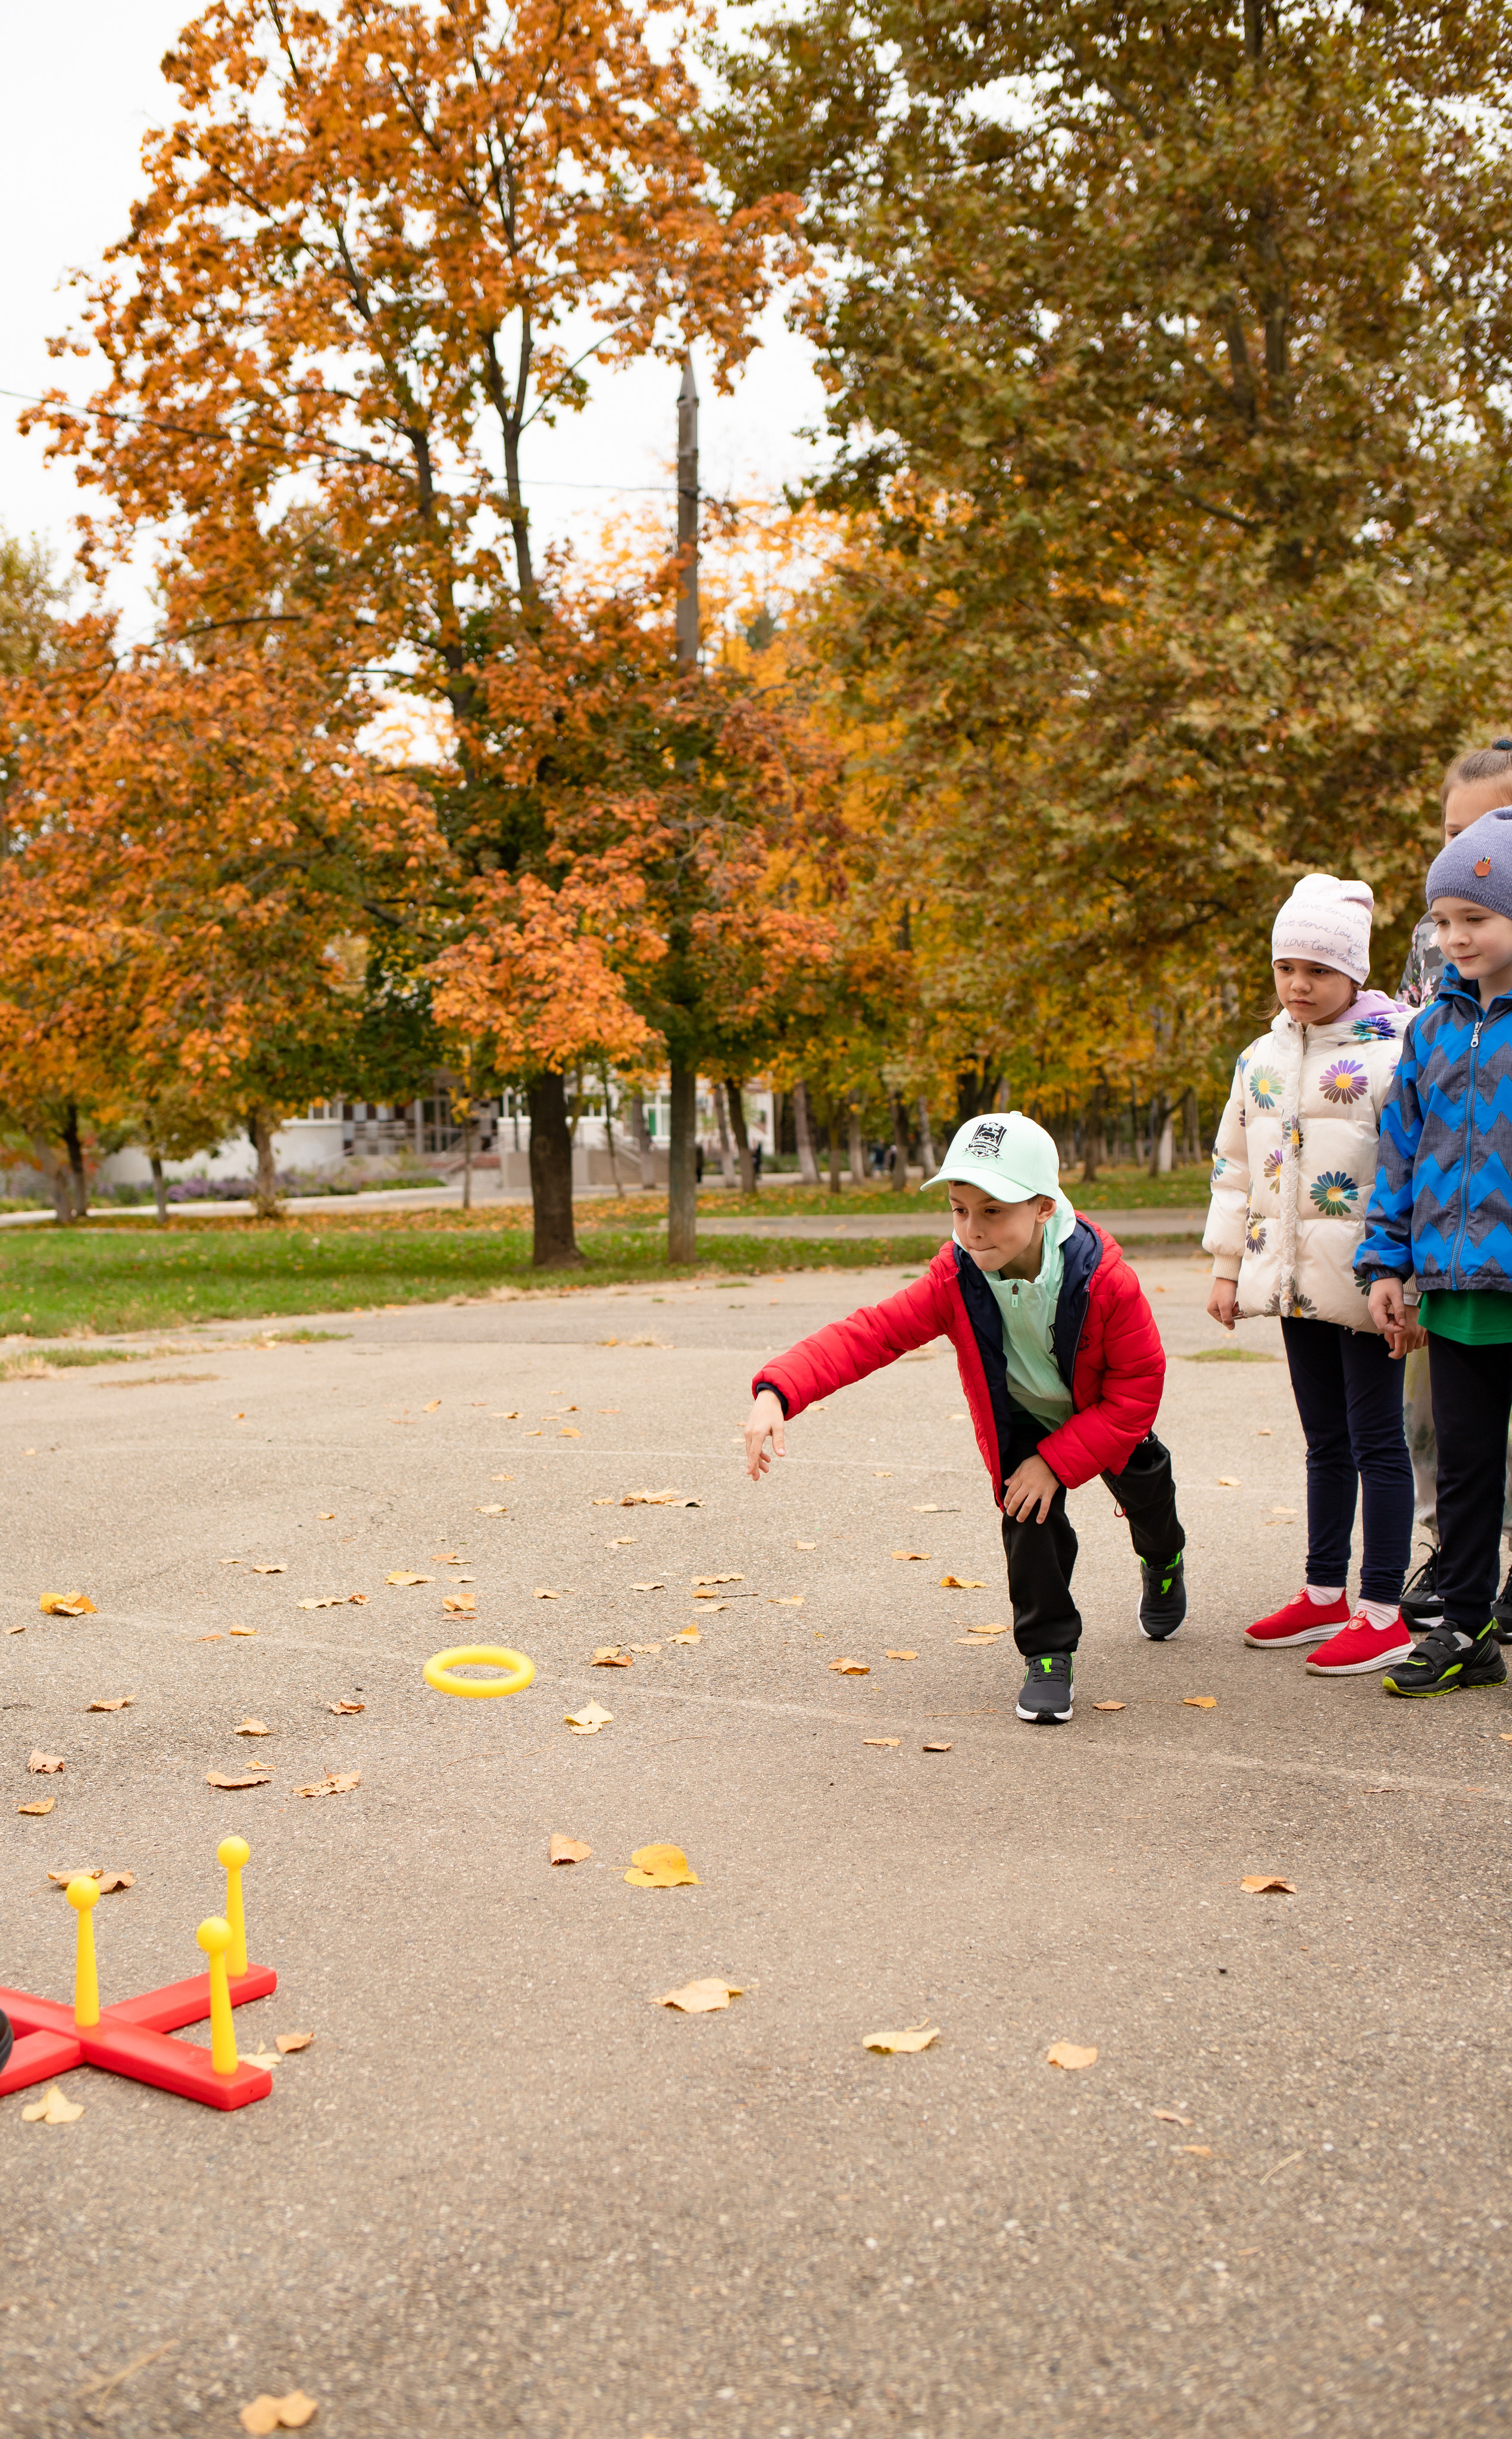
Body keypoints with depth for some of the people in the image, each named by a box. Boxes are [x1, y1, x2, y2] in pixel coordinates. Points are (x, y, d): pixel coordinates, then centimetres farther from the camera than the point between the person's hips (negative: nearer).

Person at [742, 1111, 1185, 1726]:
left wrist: (1057, 1461, -34)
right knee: (1031, 1517, -21)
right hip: (1020, 1419, 0)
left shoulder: (1105, 1280, -39)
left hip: (1102, 1415, 0)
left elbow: (1137, 1387, -31)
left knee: (1144, 1486, 22)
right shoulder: (955, 1281, -34)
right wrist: (777, 1391, -56)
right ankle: (1049, 1655, -5)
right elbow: (868, 1333, -41)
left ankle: (1163, 1561, 59)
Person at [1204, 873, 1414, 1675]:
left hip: (1363, 1279, -6)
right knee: (1325, 1441, 15)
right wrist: (1226, 1266, 14)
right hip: (1293, 1276, 6)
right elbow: (1233, 1165, 17)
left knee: (1375, 1441, -1)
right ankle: (1325, 1595, 23)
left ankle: (1383, 1613, 5)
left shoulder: (1395, 1049, -8)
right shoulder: (1263, 1058, 12)